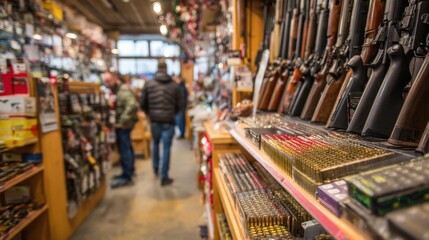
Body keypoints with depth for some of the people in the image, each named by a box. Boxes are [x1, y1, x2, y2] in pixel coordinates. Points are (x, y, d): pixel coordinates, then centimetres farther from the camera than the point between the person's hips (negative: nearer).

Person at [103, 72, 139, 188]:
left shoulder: (123, 90, -18)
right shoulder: (116, 90, 14)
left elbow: (133, 105, -34)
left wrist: (123, 121, -28)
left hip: (124, 125, -10)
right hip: (120, 124, 10)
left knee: (125, 150, -4)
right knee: (125, 149, 17)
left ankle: (126, 176, 7)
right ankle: (128, 172, 30)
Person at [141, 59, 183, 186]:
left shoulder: (148, 84, -2)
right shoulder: (174, 85, -4)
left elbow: (143, 103, 1)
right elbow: (179, 105, 1)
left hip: (154, 120, 2)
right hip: (168, 121, -2)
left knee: (156, 144, 24)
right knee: (166, 148, 3)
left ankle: (156, 169, 38)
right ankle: (164, 178, 9)